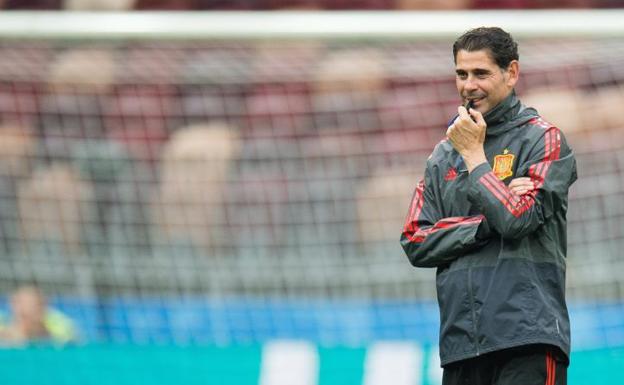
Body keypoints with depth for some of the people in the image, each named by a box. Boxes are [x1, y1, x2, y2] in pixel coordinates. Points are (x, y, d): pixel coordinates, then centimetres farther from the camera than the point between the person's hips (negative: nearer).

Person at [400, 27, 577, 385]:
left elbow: (518, 220, -11)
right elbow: (416, 243, 9)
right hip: (460, 340, 5)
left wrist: (474, 155, -2)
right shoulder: (443, 155, 18)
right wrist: (487, 223, -5)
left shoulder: (543, 138, 3)